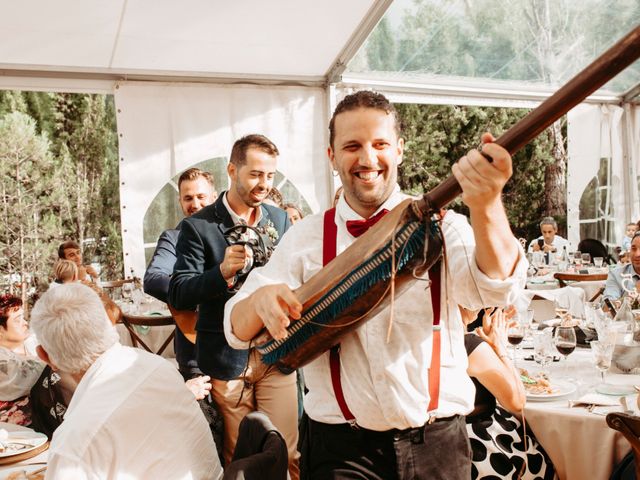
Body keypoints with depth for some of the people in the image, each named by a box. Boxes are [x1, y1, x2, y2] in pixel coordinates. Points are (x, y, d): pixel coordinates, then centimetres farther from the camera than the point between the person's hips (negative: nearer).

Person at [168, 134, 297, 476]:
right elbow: (178, 296, -9)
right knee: (238, 458, 11)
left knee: (285, 453, 4)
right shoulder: (198, 226, -7)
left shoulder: (280, 219, 6)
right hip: (226, 357, -2)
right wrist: (222, 272, -26)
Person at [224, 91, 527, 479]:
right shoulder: (305, 239, 0)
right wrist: (261, 300, -27)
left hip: (438, 445, 0)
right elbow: (238, 330, -4)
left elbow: (496, 283, -23)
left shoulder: (441, 225, -4)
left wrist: (486, 206, -43)